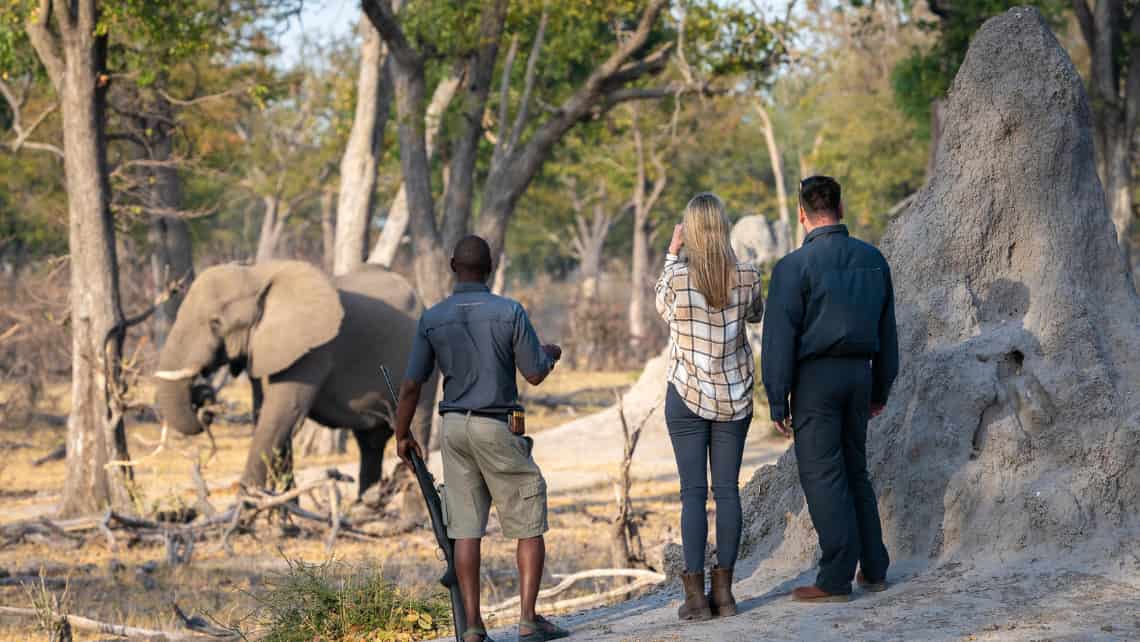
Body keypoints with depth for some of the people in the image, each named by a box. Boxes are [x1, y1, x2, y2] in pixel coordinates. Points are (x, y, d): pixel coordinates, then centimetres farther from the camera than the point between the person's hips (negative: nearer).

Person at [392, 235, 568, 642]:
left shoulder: (433, 319, -1)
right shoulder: (509, 312, -10)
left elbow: (411, 385, 0)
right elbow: (535, 375, -6)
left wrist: (402, 435, 14)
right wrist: (550, 356, 17)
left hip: (455, 426, 4)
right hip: (498, 428, -3)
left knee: (466, 530, 5)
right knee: (529, 525, 5)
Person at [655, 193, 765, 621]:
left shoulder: (679, 277, -14)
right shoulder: (746, 276, -6)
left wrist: (672, 253, 11)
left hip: (688, 396, -2)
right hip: (735, 396, 2)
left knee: (693, 492, 0)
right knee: (728, 490, 7)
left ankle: (696, 595, -3)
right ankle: (724, 591, 7)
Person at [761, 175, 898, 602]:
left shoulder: (795, 267, -11)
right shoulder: (873, 260, 7)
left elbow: (780, 339, -12)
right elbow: (886, 331, 15)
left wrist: (777, 402, -6)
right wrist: (880, 390, 23)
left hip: (816, 375, -6)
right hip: (859, 373, 6)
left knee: (822, 476, -2)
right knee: (855, 471, 16)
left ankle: (836, 579, -3)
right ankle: (874, 570, 18)